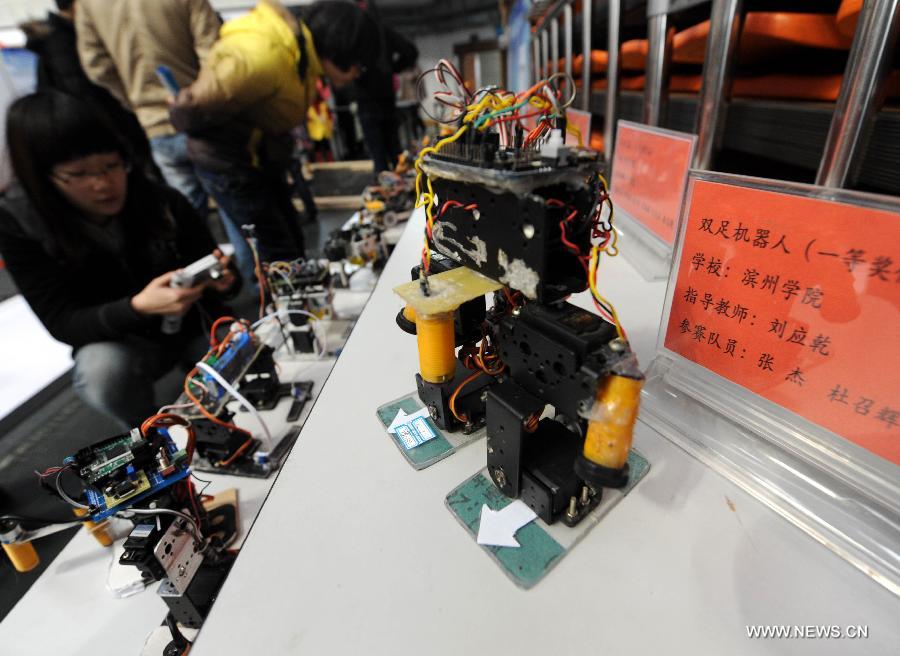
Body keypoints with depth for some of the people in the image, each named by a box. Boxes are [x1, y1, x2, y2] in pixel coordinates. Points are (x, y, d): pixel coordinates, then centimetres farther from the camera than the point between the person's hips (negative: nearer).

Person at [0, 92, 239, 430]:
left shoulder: (163, 201, -15)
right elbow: (61, 322, -18)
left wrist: (221, 278, -32)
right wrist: (137, 307, -38)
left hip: (195, 324, 1)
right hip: (116, 341, 0)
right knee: (103, 369, -34)